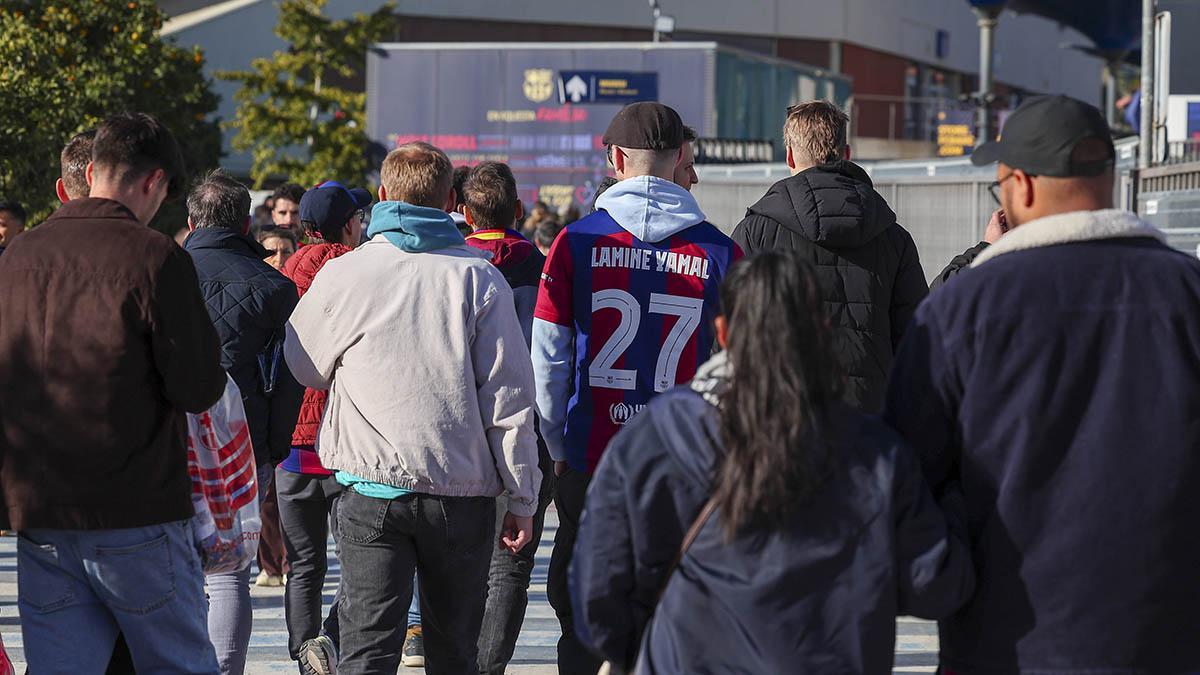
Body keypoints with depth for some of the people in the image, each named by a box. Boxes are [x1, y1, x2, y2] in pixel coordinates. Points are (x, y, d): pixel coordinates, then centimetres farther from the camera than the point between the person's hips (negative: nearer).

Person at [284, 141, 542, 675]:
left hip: (371, 486, -1)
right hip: (464, 491, 1)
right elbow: (508, 396, -2)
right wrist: (522, 496, 4)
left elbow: (304, 368, 14)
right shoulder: (480, 277, -1)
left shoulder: (343, 274, -1)